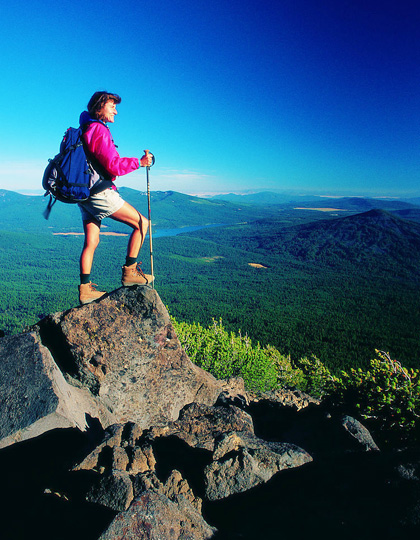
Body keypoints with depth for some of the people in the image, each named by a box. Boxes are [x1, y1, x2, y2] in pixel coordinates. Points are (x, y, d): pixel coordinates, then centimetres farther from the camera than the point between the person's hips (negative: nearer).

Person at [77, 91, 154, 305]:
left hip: (85, 193, 10)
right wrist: (139, 162, -7)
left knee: (91, 242, 9)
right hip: (100, 192, -10)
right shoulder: (99, 129, -10)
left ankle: (85, 289, 10)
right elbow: (114, 166, -16)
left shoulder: (84, 129, 21)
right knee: (142, 223, -4)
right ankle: (129, 272, -3)